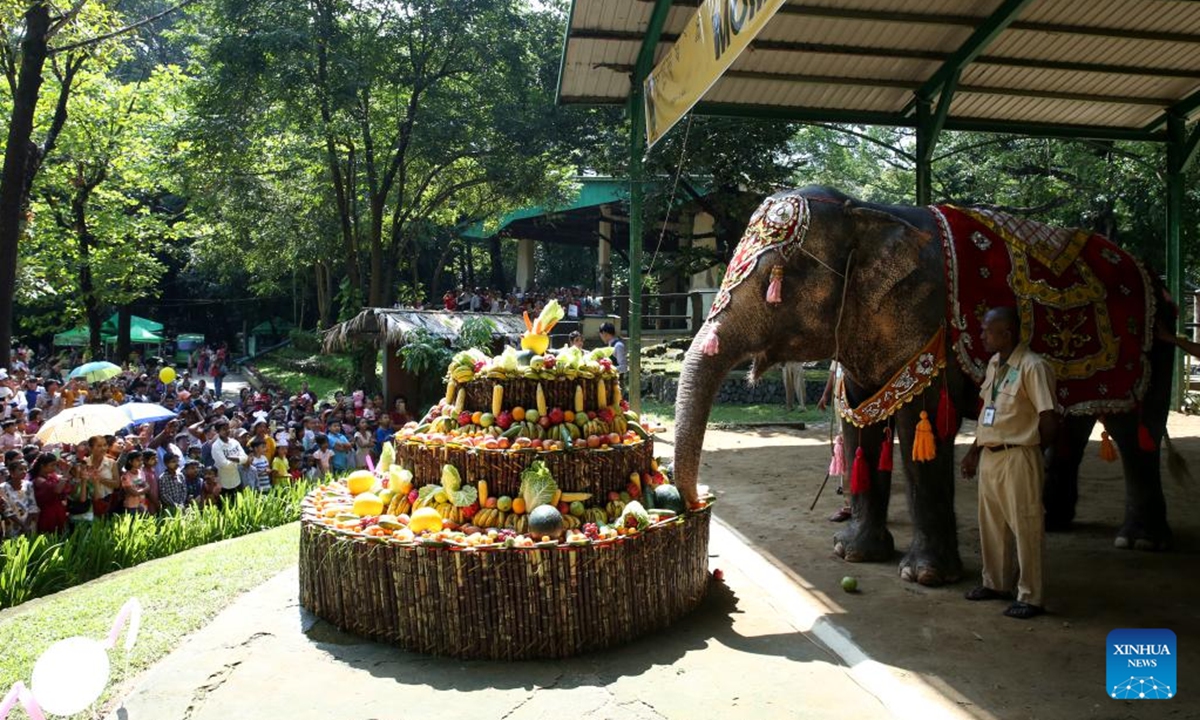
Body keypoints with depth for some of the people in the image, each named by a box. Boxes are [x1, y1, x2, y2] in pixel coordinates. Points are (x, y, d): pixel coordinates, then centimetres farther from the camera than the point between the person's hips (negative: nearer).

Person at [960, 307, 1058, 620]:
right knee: (991, 524, 16)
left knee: (1025, 528, 1)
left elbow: (1049, 420, -16)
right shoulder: (994, 364, 11)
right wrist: (975, 452, 16)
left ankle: (1030, 597, 10)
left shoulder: (1032, 367, -16)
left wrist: (1029, 452, -2)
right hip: (989, 456, 8)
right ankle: (996, 583, 30)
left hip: (1017, 458, -8)